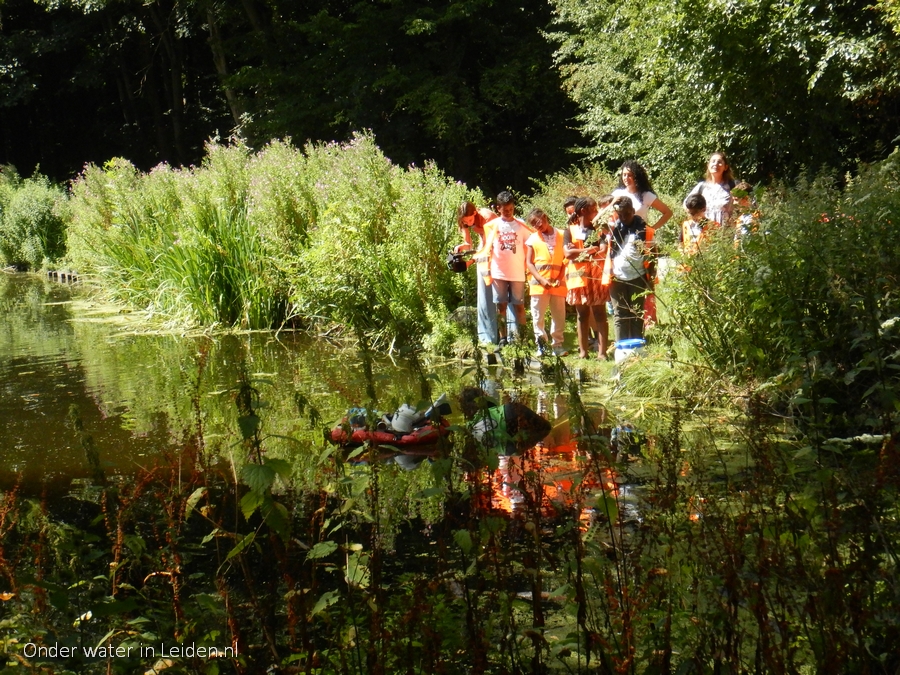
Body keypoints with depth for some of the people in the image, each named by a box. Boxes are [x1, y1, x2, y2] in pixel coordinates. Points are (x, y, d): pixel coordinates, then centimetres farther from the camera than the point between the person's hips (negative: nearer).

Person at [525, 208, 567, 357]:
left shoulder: (561, 236, 6)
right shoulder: (532, 239, 6)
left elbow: (566, 260, 5)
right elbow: (529, 263, 2)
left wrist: (560, 278, -8)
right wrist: (541, 279, -10)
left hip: (558, 283, 0)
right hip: (539, 283, 0)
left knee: (559, 316, 3)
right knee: (538, 315, 1)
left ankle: (557, 344, 10)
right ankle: (541, 344, 9)